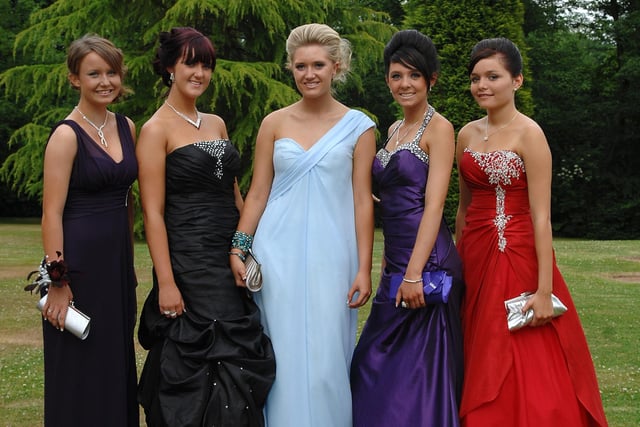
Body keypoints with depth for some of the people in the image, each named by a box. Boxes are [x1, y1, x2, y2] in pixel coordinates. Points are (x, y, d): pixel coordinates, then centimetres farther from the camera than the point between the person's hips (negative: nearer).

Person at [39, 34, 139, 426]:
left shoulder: (126, 127, 8)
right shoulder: (67, 135, -11)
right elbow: (52, 212, -14)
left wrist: (130, 261, 15)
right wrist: (57, 281, -18)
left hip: (117, 260, 7)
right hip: (79, 261, -7)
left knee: (118, 362, 14)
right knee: (80, 374, 2)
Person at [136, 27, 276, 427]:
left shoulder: (216, 123, 13)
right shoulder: (157, 129, -6)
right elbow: (153, 213, -11)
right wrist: (165, 282, -17)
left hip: (231, 258, 7)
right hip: (189, 260, -6)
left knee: (239, 359, 7)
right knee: (196, 365, -4)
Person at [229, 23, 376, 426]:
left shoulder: (357, 126, 2)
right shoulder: (274, 123, 6)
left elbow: (362, 201, 0)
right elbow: (257, 193, 8)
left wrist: (364, 269, -4)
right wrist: (238, 248, -2)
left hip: (330, 255, -1)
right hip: (278, 254, 2)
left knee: (325, 358, 0)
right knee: (282, 355, 4)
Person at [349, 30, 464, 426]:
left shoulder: (438, 128, -7)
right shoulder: (395, 130, 16)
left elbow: (434, 204, -15)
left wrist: (414, 274, -21)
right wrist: (390, 265, 15)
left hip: (426, 260, -8)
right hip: (395, 259, 8)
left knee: (418, 368, -4)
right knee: (379, 363, 12)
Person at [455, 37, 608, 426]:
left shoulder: (529, 134, -10)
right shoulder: (467, 135, 9)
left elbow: (541, 216, -15)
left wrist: (544, 289, -19)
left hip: (518, 259, -6)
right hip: (476, 257, 6)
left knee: (527, 374, -1)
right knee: (483, 371, 12)